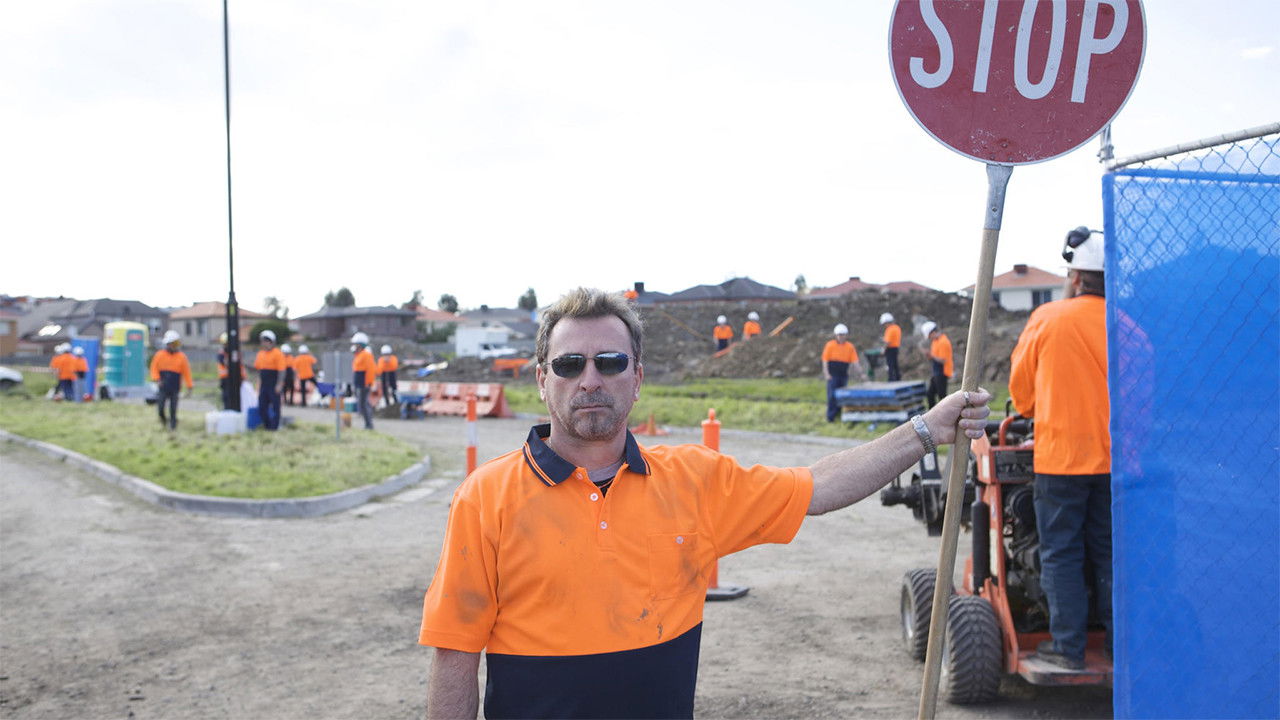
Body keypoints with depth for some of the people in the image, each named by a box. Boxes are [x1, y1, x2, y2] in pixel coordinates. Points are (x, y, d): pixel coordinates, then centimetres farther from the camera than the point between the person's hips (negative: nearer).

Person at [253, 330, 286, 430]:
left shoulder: (277, 353, -8)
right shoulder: (260, 354, 14)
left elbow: (281, 370, -12)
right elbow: (258, 369, 22)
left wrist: (278, 385, -17)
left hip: (274, 385, -7)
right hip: (263, 385, 7)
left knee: (275, 406, -1)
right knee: (262, 407, 8)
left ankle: (274, 426, 5)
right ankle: (267, 425, 21)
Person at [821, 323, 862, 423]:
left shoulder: (850, 347, 3)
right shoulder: (830, 345, -5)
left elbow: (855, 361, 2)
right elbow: (825, 360, -4)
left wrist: (861, 374, -5)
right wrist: (826, 373, -13)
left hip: (843, 375, 4)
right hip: (832, 375, -4)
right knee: (832, 396, -7)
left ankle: (838, 413, 23)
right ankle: (830, 417, -3)